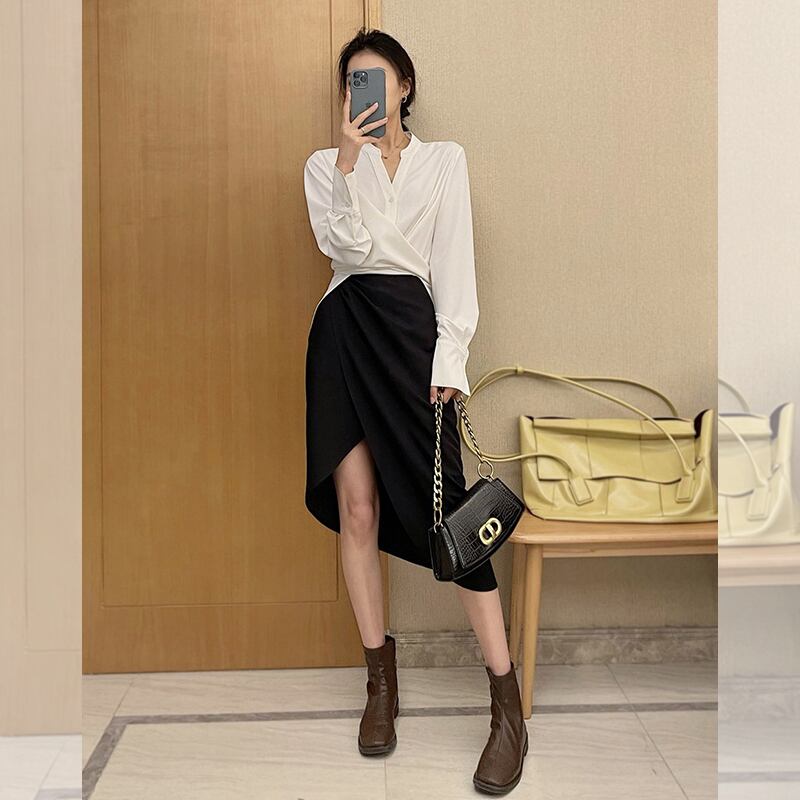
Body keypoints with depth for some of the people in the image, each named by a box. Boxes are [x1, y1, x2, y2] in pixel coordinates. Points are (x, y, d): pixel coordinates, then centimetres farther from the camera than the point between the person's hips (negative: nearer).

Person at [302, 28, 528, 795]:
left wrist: (450, 356, -8)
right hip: (345, 330, 2)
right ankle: (380, 679, 12)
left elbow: (454, 260, 2)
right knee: (355, 504, -2)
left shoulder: (444, 158, 12)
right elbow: (348, 245, -2)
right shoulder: (325, 164, 15)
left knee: (440, 506, -11)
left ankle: (508, 704, -6)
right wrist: (349, 161, -11)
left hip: (413, 327, -2)